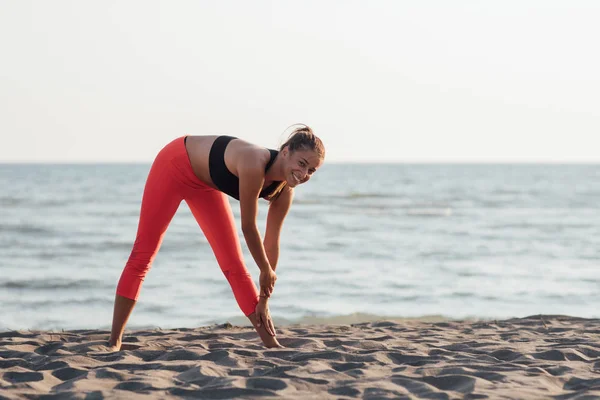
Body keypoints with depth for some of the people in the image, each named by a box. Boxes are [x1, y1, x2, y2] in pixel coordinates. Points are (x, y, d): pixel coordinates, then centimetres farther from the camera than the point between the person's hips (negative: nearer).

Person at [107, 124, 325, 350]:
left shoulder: (284, 190, -17)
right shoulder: (254, 164, -39)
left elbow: (272, 241, -7)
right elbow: (249, 227, -28)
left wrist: (264, 300, -3)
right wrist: (266, 271, -13)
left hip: (205, 184, 6)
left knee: (233, 264, 2)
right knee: (142, 255, -4)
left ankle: (270, 343, 4)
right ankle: (114, 342, 2)